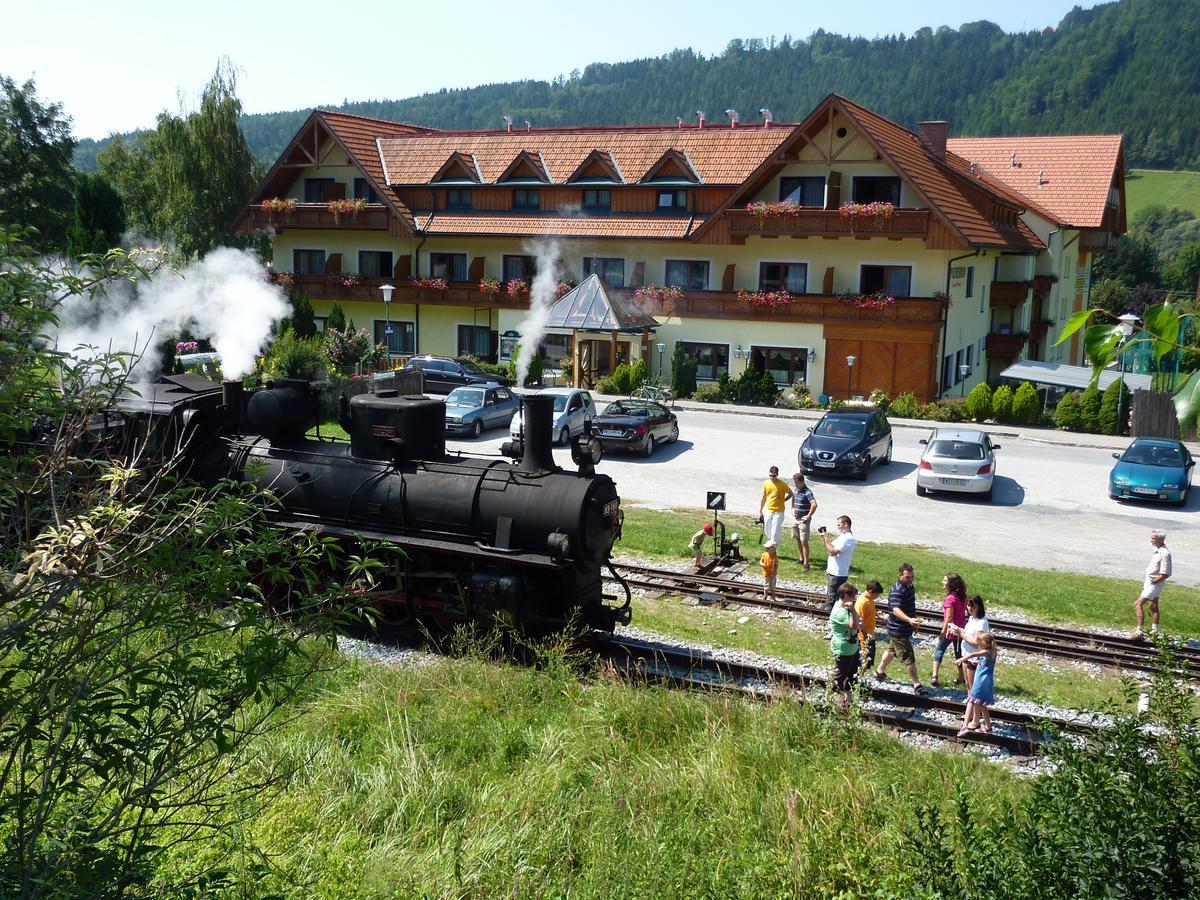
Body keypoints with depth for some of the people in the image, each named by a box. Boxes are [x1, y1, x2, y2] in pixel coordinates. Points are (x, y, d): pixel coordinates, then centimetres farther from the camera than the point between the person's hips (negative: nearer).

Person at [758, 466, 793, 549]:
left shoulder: (782, 484, -10)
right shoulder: (766, 483, 1)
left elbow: (790, 494, 6)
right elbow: (763, 498, 9)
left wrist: (782, 500, -4)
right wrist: (760, 511, 8)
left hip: (778, 512, -4)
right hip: (768, 511, 4)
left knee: (775, 533, -8)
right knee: (767, 532, 11)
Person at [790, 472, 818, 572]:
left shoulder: (807, 492, -20)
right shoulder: (796, 490, 7)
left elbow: (814, 504, -32)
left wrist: (808, 516, -25)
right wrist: (792, 509, 20)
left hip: (804, 520, -8)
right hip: (796, 519, 8)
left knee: (804, 541, -8)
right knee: (798, 540, 15)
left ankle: (806, 563, -4)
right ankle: (801, 559, 28)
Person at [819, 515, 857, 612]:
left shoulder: (848, 539, -19)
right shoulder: (842, 536, 14)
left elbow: (832, 552, -25)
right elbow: (830, 548, 17)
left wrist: (826, 537, -17)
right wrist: (824, 537, 4)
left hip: (838, 574, -10)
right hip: (832, 572, 10)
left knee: (831, 598, -6)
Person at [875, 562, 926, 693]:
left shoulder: (910, 587, 5)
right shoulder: (896, 591, -26)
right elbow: (896, 610, -40)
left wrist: (914, 623, 25)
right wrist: (909, 620, -55)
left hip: (905, 628, 10)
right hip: (898, 630, -10)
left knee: (892, 651, 24)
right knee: (908, 657, -2)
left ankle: (880, 672, 40)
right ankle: (917, 684, 7)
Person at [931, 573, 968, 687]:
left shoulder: (950, 598, -20)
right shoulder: (962, 597, 3)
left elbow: (949, 617, -21)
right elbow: (965, 611, 10)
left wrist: (943, 631, -17)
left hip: (951, 628, -7)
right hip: (961, 628, 7)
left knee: (939, 650, 6)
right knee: (959, 652, 16)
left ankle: (934, 676, 0)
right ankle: (962, 677, 22)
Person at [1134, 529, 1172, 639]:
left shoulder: (1164, 554, -25)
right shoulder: (1157, 550, 5)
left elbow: (1165, 575, -26)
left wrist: (1151, 582, -17)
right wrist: (1146, 581, 12)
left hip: (1155, 584, -10)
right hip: (1151, 582, 10)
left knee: (1138, 604, -12)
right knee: (1153, 606, 19)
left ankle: (1139, 631, -12)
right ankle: (1154, 631, 31)